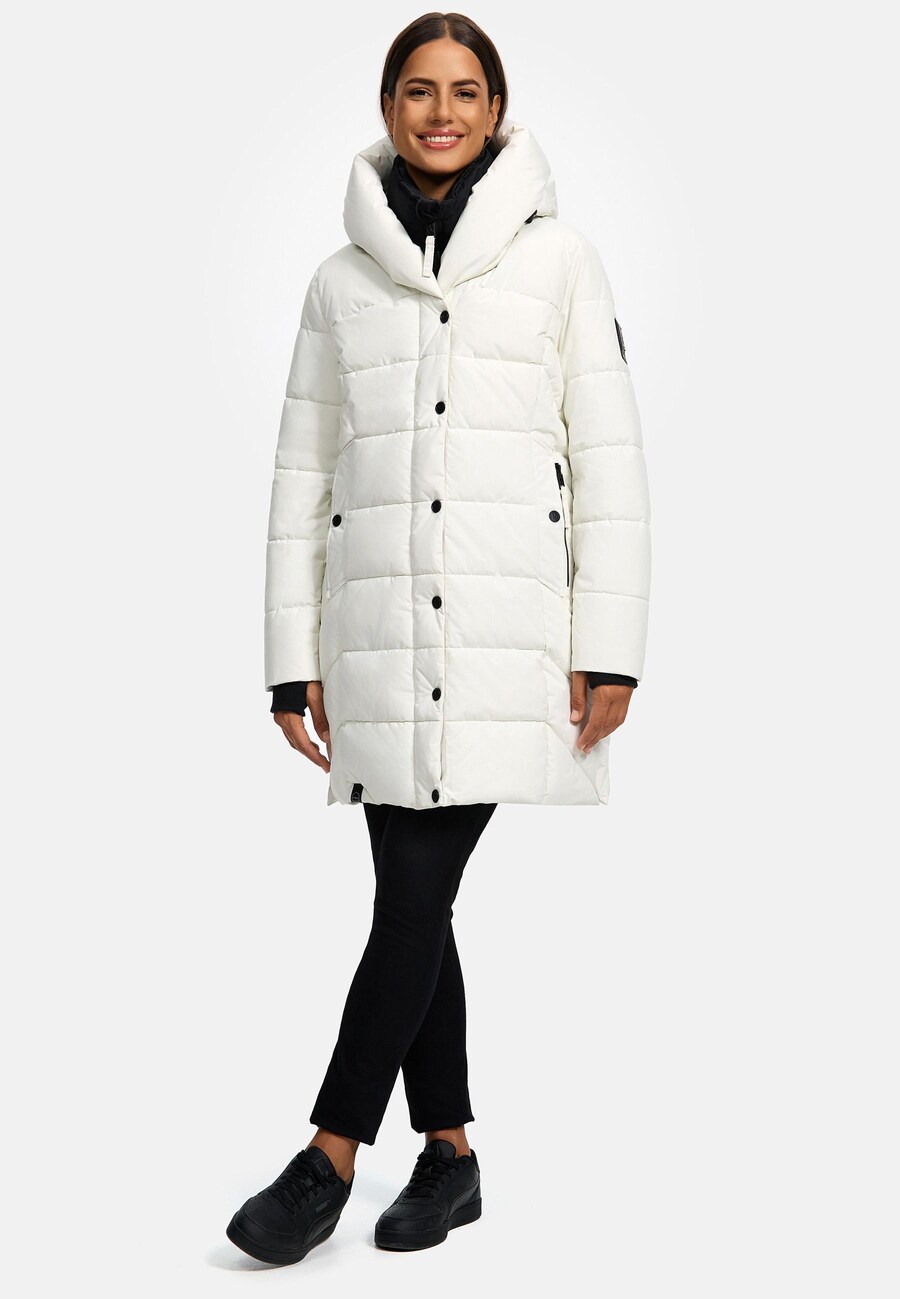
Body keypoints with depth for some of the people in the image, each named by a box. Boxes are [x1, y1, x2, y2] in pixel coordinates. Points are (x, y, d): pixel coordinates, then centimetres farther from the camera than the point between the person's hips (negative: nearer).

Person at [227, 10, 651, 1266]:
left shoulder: (558, 259, 5)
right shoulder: (341, 280, 12)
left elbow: (610, 457, 0)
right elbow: (304, 475, 12)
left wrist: (610, 648, -6)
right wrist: (293, 658, 7)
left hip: (514, 626, -3)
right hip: (382, 629, 3)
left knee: (418, 893, -6)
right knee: (415, 895, 7)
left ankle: (330, 1154, 7)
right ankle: (450, 1154, 22)